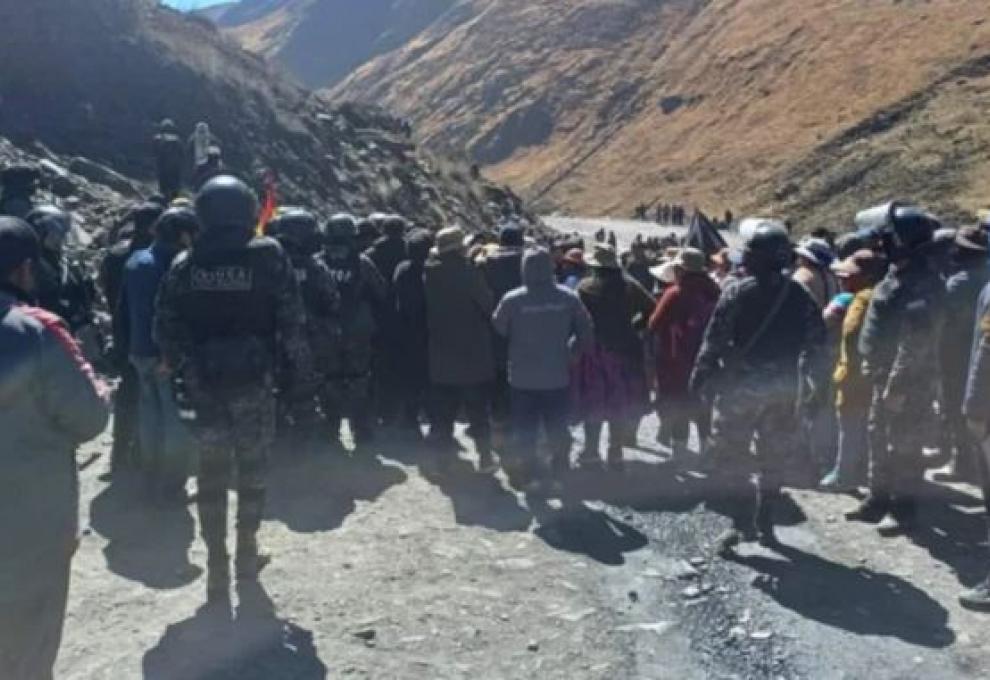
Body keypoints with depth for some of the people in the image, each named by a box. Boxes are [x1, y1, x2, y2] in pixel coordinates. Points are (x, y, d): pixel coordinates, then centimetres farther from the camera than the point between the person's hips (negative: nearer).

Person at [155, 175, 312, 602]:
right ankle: (247, 553, 21)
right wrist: (301, 369, -1)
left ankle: (217, 565, 12)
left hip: (204, 381, 2)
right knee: (252, 466, 13)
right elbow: (292, 321, -9)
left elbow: (165, 327, 0)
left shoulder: (185, 264, 0)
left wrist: (183, 370, 11)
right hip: (252, 378, -2)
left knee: (212, 470, 10)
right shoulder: (268, 256, -8)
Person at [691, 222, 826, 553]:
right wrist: (810, 383, 16)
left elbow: (714, 341, -12)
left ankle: (742, 523, -6)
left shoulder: (737, 293, -10)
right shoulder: (800, 297, 2)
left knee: (730, 454, 3)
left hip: (740, 387, -4)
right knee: (774, 458, 15)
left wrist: (700, 378, -4)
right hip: (783, 390, 4)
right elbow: (815, 344, 6)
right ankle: (765, 524, 21)